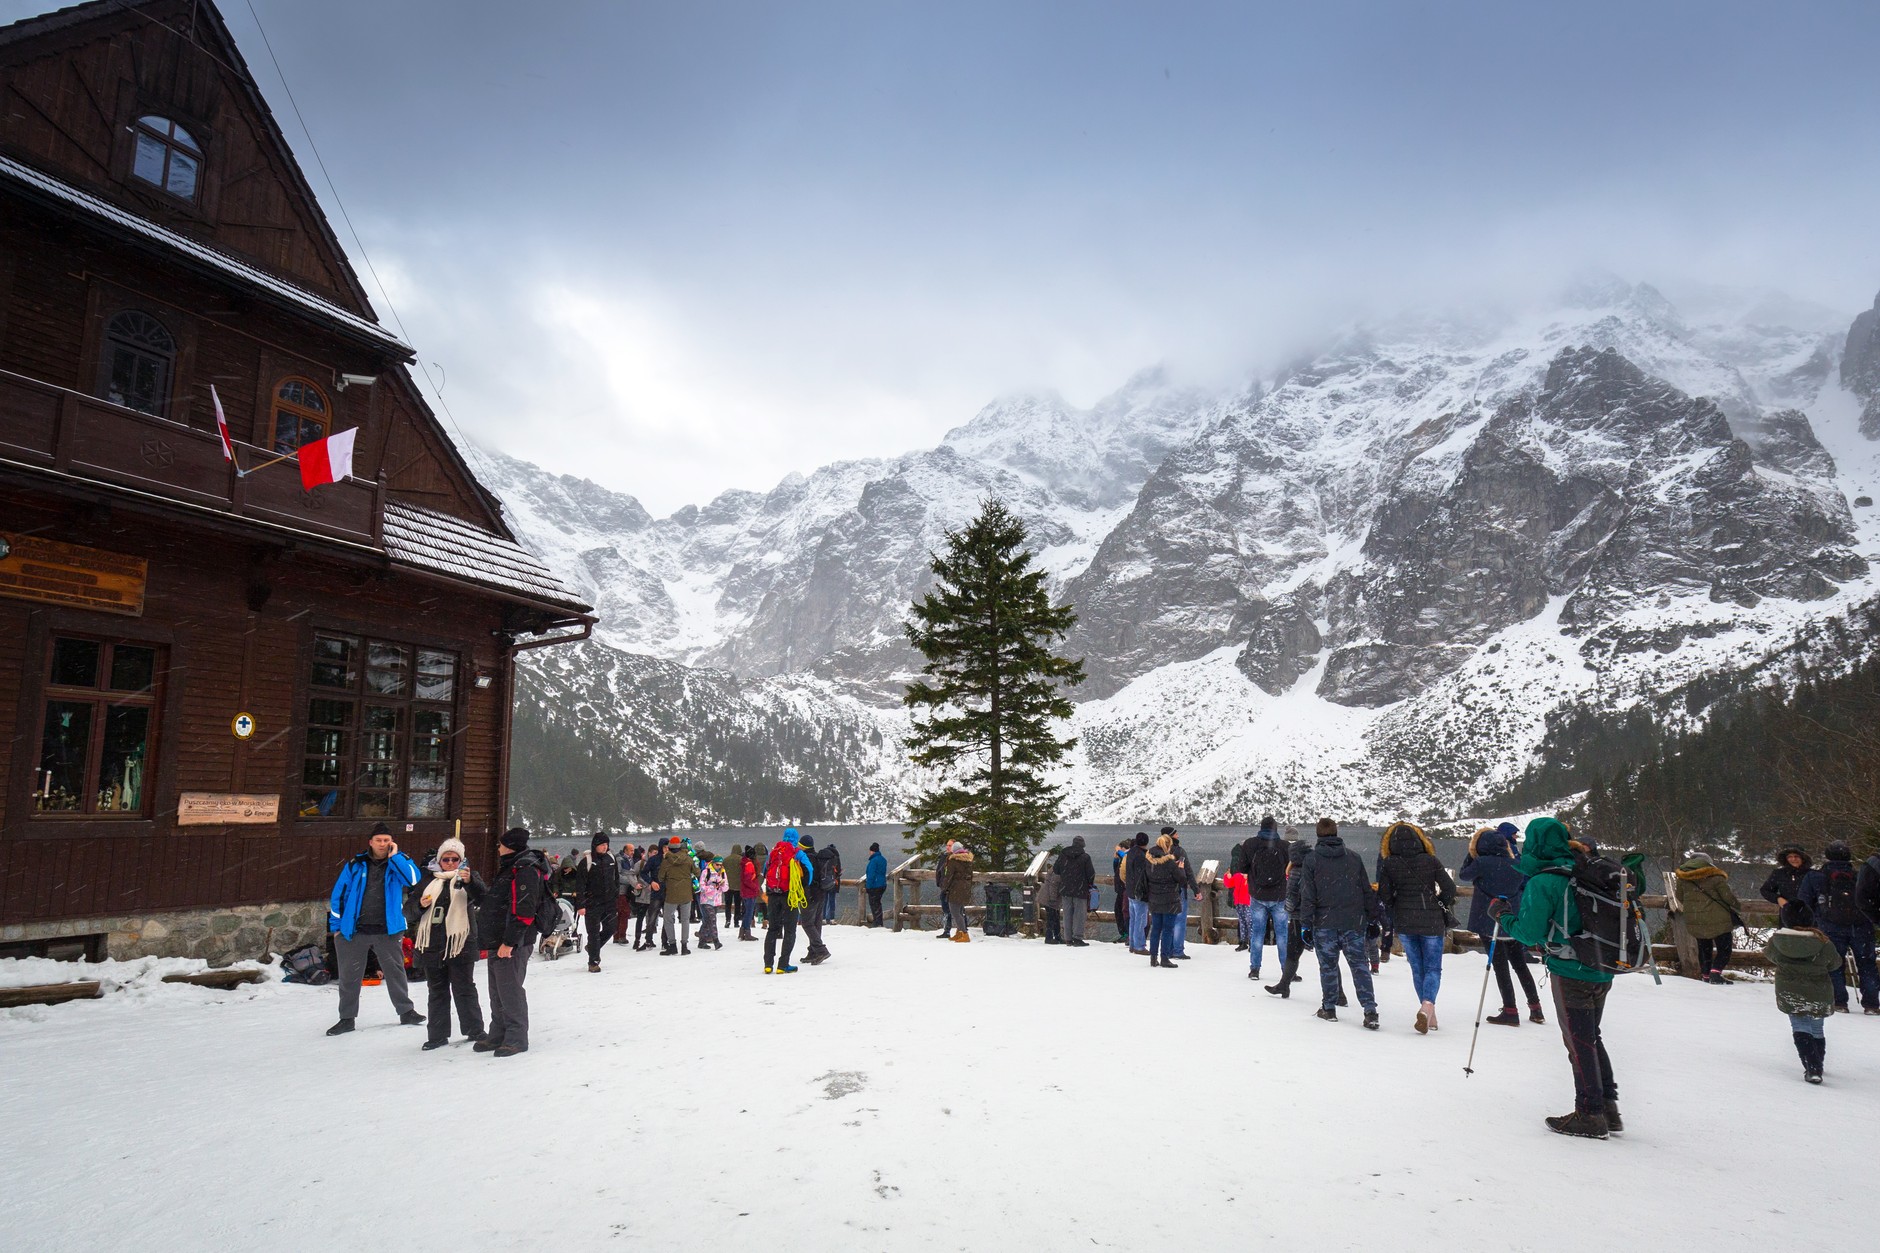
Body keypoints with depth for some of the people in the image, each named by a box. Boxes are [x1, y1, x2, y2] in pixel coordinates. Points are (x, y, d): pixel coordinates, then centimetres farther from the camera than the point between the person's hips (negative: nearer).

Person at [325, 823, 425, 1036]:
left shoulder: (399, 862, 3)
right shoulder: (356, 864, 3)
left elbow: (413, 879, -17)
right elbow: (338, 894, 6)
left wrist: (394, 856, -15)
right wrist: (336, 925, 3)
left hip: (387, 931, 0)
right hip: (354, 930, 1)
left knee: (395, 972, 6)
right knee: (349, 976, 8)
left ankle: (406, 1011, 18)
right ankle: (347, 1018, 21)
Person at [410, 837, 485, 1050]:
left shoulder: (469, 877, 2)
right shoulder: (430, 880, 15)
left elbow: (482, 897, -18)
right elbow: (413, 911, 18)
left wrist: (470, 881, -38)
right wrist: (421, 904, -6)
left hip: (460, 942, -5)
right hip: (432, 943, 5)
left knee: (464, 989, 0)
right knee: (437, 991, 11)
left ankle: (474, 1031, 9)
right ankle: (438, 1035, 18)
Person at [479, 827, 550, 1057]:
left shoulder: (525, 871, -16)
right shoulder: (509, 868, 18)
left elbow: (524, 912, -24)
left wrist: (509, 942, -25)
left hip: (513, 945, -11)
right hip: (498, 943, 11)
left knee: (510, 991, -6)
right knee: (497, 992, 16)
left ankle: (516, 1038, 2)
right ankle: (498, 1036, 26)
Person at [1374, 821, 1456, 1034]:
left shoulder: (1388, 864, -4)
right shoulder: (1431, 861, -5)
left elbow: (1384, 897, -3)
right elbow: (1450, 888, -4)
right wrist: (1442, 908, 13)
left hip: (1404, 923, 1)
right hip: (1432, 922, -1)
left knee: (1417, 968, 15)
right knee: (1433, 968, 6)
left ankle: (1429, 1015, 17)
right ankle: (1427, 1005, -19)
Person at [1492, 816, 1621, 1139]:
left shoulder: (1542, 883, -16)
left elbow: (1529, 933, -15)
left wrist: (1502, 914, -1)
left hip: (1571, 973, -7)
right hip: (1602, 971, 7)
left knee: (1579, 1043, 3)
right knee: (1591, 1038, 19)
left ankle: (1590, 1115, 9)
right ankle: (1608, 1107, 25)